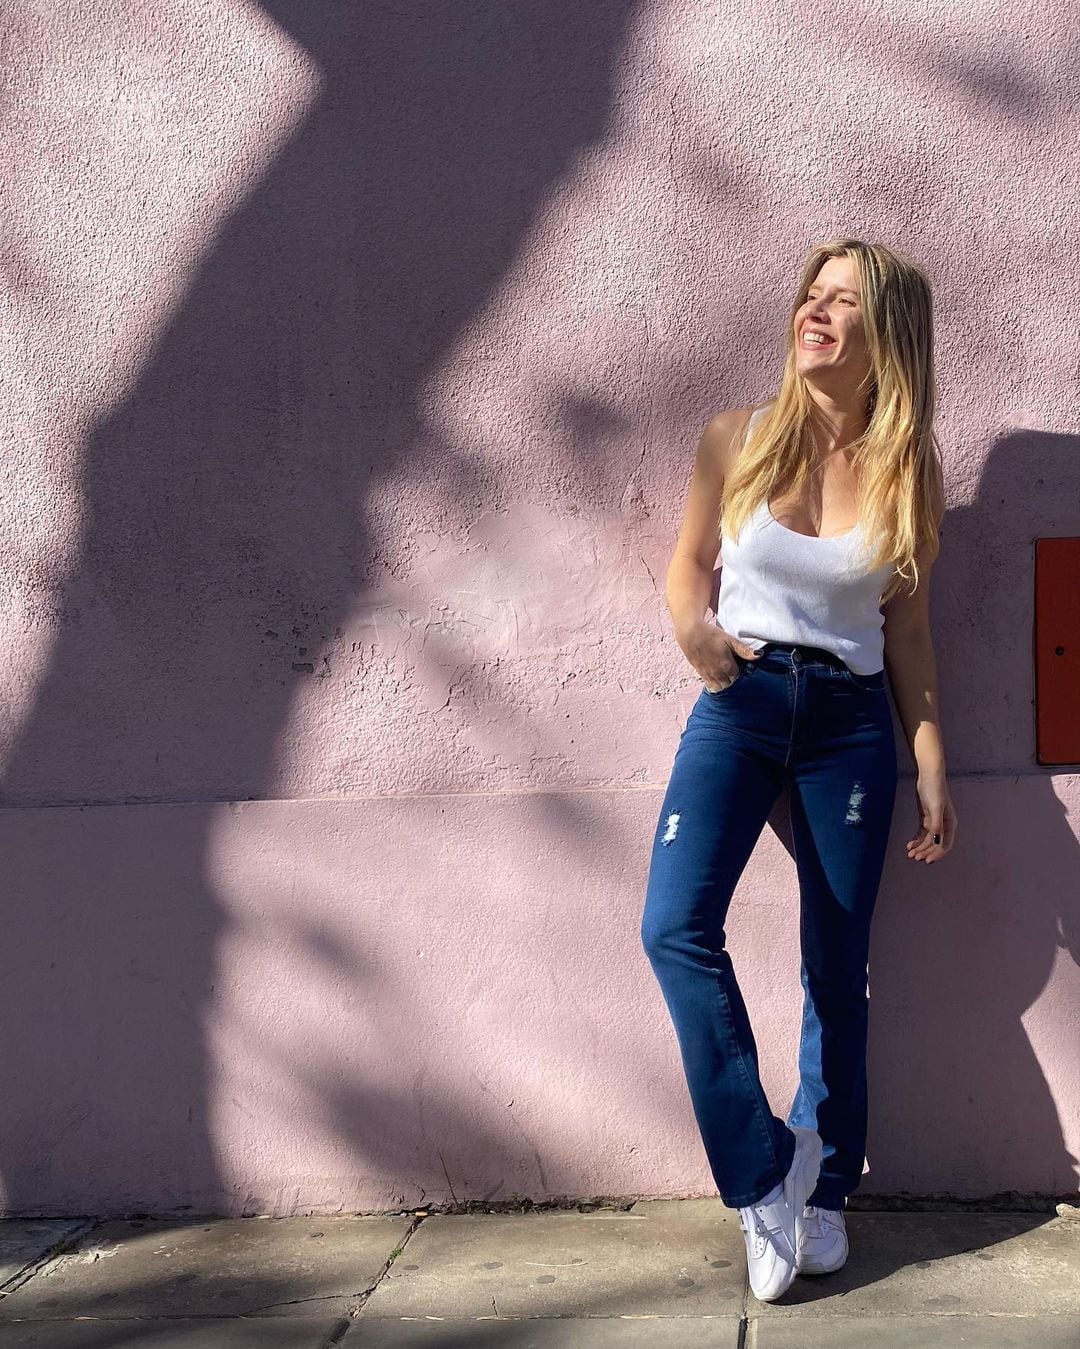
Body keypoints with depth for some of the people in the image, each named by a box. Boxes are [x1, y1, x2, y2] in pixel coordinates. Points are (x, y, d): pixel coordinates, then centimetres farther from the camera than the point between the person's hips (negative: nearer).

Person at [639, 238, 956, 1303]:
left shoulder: (909, 470, 0)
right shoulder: (737, 441, -2)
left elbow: (906, 627, 7)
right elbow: (689, 563, 11)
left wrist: (932, 768, 5)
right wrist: (691, 628, -11)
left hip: (850, 722, 0)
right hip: (740, 702, 0)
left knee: (838, 966, 5)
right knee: (675, 926, -19)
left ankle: (821, 1190, 22)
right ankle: (763, 1170, -4)